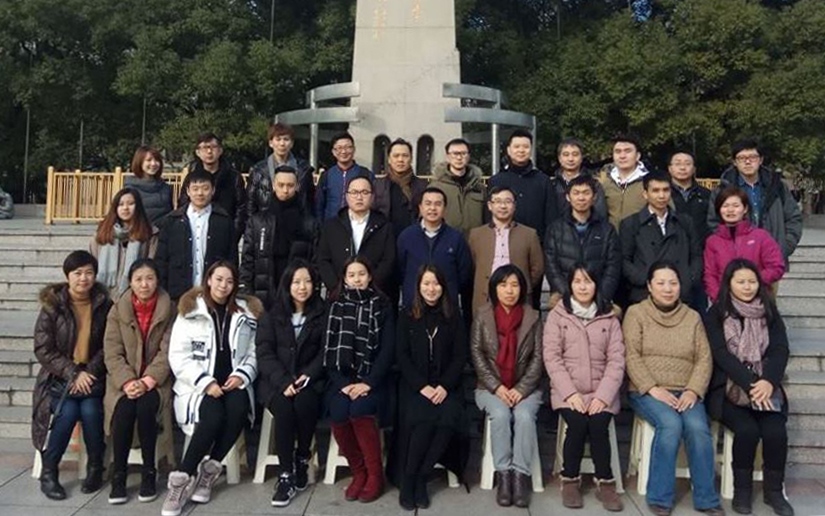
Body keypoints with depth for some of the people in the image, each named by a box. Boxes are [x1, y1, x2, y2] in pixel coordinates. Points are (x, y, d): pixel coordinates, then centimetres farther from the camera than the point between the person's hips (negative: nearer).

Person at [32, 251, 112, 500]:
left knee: (90, 410, -25)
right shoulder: (52, 305, -4)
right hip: (59, 376, -1)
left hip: (91, 375, 1)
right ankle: (48, 472, -5)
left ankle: (95, 467, -2)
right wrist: (73, 374, -16)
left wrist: (88, 372, -14)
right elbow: (43, 349, -7)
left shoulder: (103, 303, 0)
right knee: (67, 412, -26)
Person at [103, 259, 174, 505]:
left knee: (146, 406, -30)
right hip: (124, 379, 1)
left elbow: (167, 352, -7)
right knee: (124, 409, -28)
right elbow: (112, 353, -4)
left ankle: (149, 472, -13)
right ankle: (118, 475, -11)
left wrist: (147, 382, -20)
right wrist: (127, 382, -19)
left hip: (155, 379, -1)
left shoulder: (169, 310, -1)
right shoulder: (118, 310, 2)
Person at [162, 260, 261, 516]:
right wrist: (205, 382, -15)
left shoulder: (247, 313, 12)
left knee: (238, 409, -31)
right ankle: (181, 478, -20)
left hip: (232, 383, 2)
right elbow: (178, 356, -3)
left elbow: (254, 354, 10)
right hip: (198, 384, -2)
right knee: (214, 415, -32)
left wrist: (241, 375, -10)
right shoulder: (190, 310, 5)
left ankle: (207, 473, -17)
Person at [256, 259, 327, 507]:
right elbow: (264, 352, -1)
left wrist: (307, 376, -16)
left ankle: (302, 459, -7)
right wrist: (283, 381, -17)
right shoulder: (272, 314, 8)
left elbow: (326, 352, 2)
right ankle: (286, 475, -20)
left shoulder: (323, 313, 7)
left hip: (310, 379, 0)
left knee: (304, 403, -32)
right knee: (284, 408, -30)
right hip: (277, 380, 0)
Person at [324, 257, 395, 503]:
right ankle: (358, 473, -2)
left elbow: (387, 349, -3)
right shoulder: (336, 307, 10)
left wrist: (368, 383, -14)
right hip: (342, 378, 2)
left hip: (372, 378, -2)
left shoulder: (382, 305, 4)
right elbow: (329, 351, 5)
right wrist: (343, 383, -9)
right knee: (338, 413, -25)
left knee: (359, 410, -29)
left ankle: (375, 475, -9)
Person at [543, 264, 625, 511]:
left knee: (598, 425, -25)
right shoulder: (557, 315, 4)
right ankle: (570, 480, -4)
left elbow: (616, 360, 1)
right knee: (578, 424, -26)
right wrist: (570, 393, -15)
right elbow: (551, 358, -3)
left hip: (600, 391, 1)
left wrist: (603, 395, -12)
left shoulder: (609, 318, 8)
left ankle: (605, 482, -5)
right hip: (567, 390, -1)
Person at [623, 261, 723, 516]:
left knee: (698, 427, -27)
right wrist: (653, 389, -16)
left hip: (685, 392, 3)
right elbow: (631, 357, -6)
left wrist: (693, 391, -11)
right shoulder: (636, 313, 3)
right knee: (670, 423, -31)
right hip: (647, 391, -3)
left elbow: (704, 359, 6)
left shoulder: (692, 317, 13)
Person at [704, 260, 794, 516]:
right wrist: (749, 384, -21)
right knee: (747, 430, -26)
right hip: (729, 389, -2)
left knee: (775, 431, -22)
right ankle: (742, 489, -5)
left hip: (765, 387, 3)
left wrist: (768, 382, -19)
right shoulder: (716, 315, 2)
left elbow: (780, 350, 0)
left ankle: (774, 490, 0)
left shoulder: (770, 313, 12)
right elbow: (721, 354, -8)